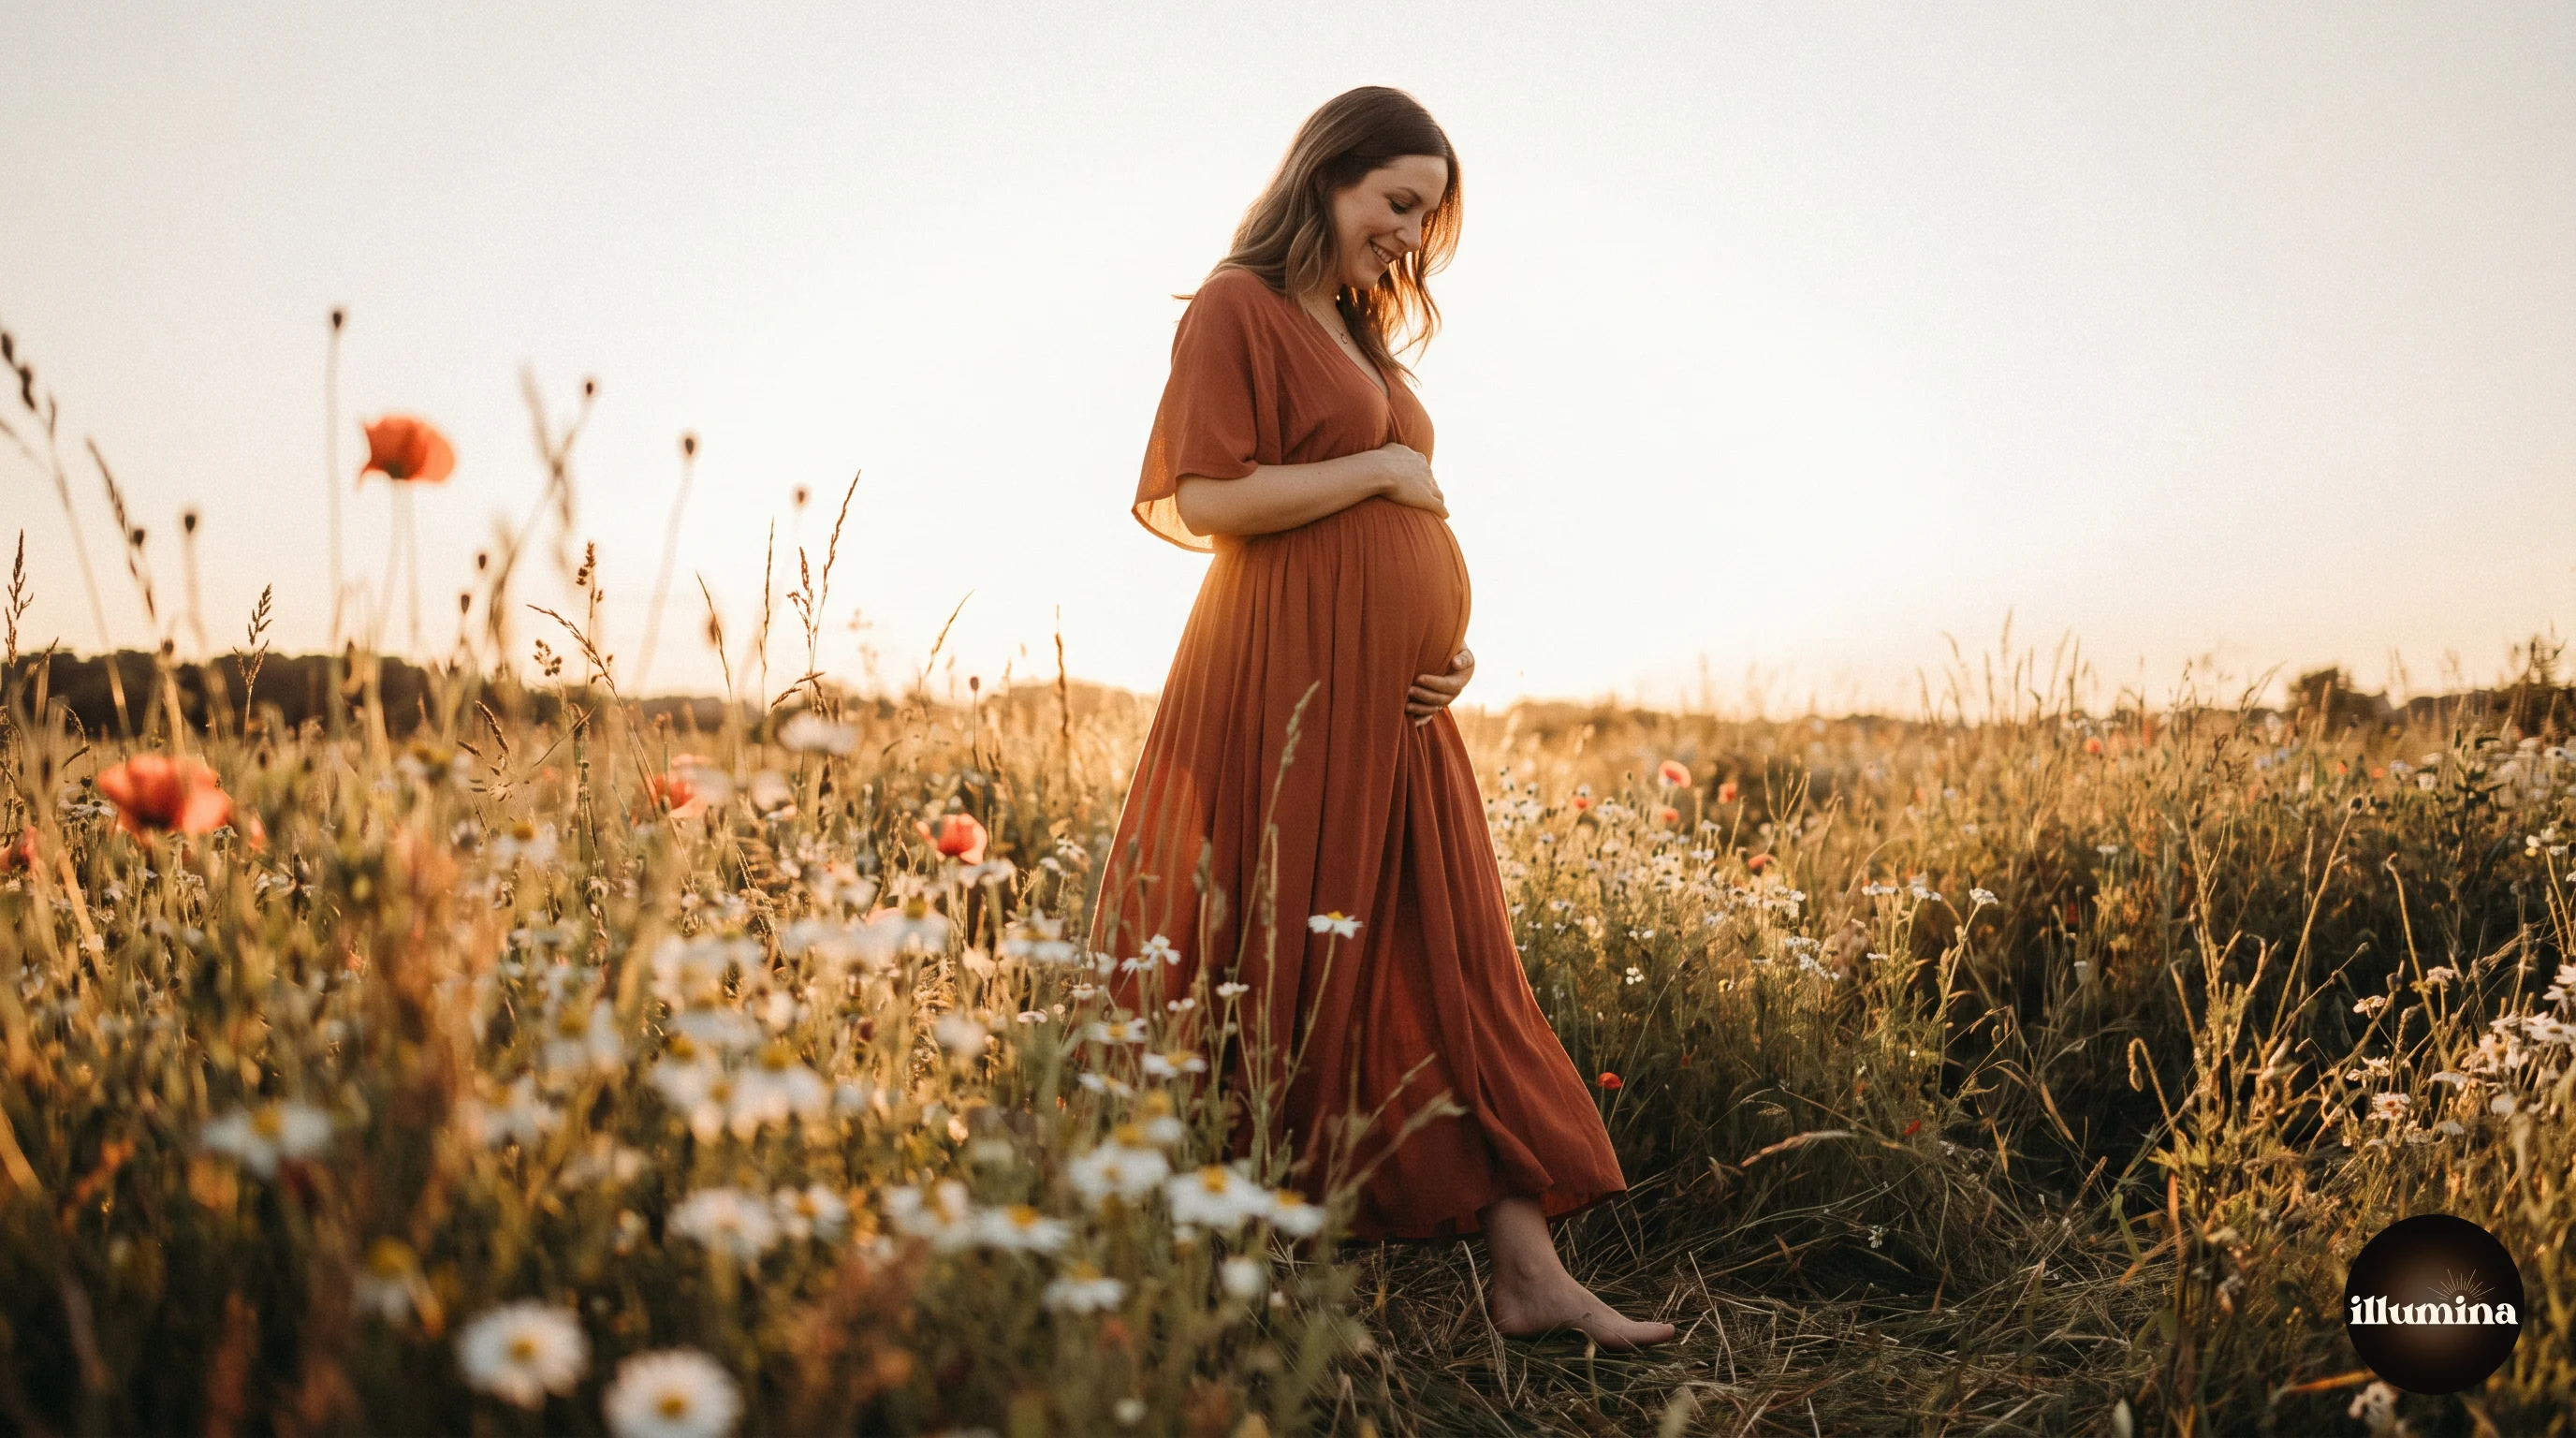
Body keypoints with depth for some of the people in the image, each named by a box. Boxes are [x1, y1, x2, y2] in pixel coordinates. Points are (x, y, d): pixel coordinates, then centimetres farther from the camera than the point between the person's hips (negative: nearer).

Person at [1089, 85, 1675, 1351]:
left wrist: (1450, 638, 7)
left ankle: (1528, 1272, 11)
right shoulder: (1237, 306, -3)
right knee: (1268, 967, -2)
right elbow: (1205, 500, -16)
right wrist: (1382, 468, -9)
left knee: (1457, 974, 6)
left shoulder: (1361, 333, 22)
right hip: (1287, 688, -9)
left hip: (1390, 703, 9)